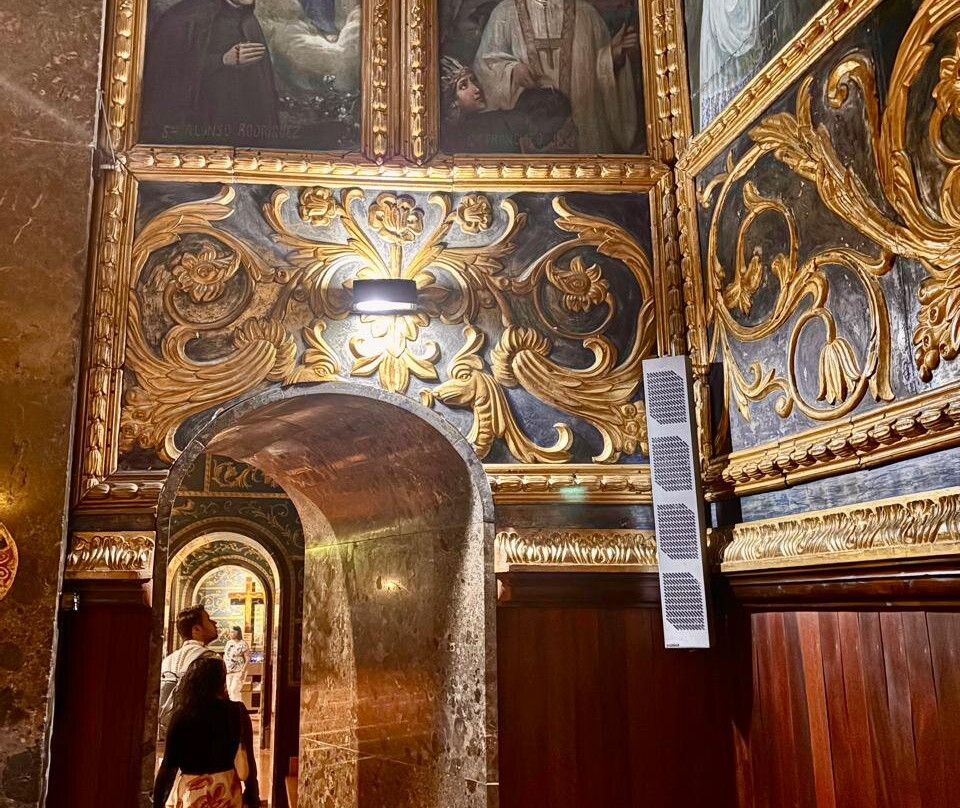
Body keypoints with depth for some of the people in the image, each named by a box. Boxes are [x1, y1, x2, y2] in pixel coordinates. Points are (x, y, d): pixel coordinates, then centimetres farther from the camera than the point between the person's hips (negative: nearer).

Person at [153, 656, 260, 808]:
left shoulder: (182, 714, -7)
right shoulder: (237, 712, -5)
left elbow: (169, 764, -6)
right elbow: (248, 761, -3)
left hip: (190, 791, 0)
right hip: (225, 790, 1)